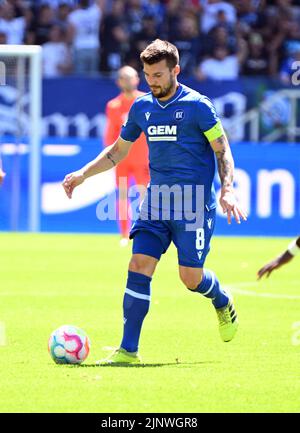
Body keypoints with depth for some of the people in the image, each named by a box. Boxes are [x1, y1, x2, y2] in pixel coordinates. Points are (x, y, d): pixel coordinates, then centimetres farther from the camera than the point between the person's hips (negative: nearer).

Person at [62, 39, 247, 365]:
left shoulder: (197, 106, -7)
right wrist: (83, 174, 10)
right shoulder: (141, 107, 9)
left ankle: (223, 303, 32)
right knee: (138, 267, -9)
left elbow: (223, 152, -3)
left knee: (191, 279, -5)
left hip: (193, 202, -5)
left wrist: (227, 191, -17)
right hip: (156, 201, 5)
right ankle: (128, 350, -7)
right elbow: (118, 151, 21)